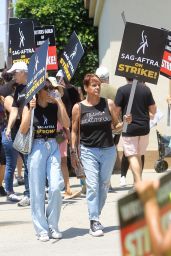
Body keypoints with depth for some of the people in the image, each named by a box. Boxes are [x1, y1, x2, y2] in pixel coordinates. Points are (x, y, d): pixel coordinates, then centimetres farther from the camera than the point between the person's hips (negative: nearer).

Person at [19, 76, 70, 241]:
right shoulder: (29, 107, 1)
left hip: (53, 147, 2)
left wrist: (59, 101, -8)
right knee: (37, 190, 0)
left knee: (55, 187, -10)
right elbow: (23, 130, -8)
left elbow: (67, 124, -7)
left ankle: (53, 226, 6)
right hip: (36, 147, -2)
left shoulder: (55, 107, 7)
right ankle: (41, 229, 8)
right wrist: (31, 109, -17)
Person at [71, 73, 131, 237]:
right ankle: (94, 222, -10)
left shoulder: (108, 104, 3)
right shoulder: (78, 108, -1)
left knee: (104, 185, 10)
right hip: (89, 151, -2)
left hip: (108, 150, 3)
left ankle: (96, 215, 26)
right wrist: (73, 152, 3)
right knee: (92, 185, -11)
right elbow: (74, 131, 6)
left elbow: (116, 125, 10)